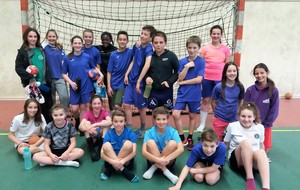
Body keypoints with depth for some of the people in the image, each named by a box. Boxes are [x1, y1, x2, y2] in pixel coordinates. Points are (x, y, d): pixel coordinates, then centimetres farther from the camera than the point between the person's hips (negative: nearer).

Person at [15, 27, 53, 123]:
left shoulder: (41, 50, 13)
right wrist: (30, 78, -20)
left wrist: (49, 80, 11)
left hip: (45, 83, 4)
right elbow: (18, 68, -9)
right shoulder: (23, 52, -1)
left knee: (49, 106, 7)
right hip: (33, 85, -4)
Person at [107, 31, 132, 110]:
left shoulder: (130, 52, -4)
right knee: (113, 107, 12)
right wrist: (109, 86, -5)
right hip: (113, 85, 3)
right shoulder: (113, 54, -1)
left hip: (123, 84, -2)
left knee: (117, 106, -13)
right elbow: (109, 72, 0)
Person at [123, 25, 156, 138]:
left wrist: (139, 82, -30)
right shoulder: (136, 46, 5)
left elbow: (147, 65, -30)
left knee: (141, 107, 7)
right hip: (131, 80, 6)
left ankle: (142, 130, 27)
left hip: (140, 82, -6)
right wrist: (127, 75, 7)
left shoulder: (149, 49, -16)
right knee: (126, 104, 4)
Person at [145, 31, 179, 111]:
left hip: (167, 91, -2)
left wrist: (170, 82, -15)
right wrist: (147, 77, -11)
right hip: (153, 91, 2)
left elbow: (178, 71, -3)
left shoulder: (171, 55, -8)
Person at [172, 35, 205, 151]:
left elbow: (199, 79, -14)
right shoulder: (182, 61, 1)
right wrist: (187, 66, -18)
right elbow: (180, 78, -6)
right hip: (182, 93, 2)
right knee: (175, 114, -8)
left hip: (195, 95, -1)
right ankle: (182, 138, 10)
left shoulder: (201, 62, -6)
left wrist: (183, 82, -10)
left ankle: (190, 139, 30)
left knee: (192, 116, 11)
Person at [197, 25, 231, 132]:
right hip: (207, 78, 0)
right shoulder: (205, 49, 4)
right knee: (205, 100, 9)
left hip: (220, 79, 0)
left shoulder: (225, 49, 5)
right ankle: (202, 124, 21)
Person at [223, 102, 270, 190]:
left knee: (261, 153, -36)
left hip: (254, 161, 2)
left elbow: (261, 145, 17)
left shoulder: (260, 127, 1)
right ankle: (249, 179, -31)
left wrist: (264, 158, 20)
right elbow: (226, 144, 5)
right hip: (236, 160, -1)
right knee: (245, 142, -34)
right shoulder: (232, 126, -5)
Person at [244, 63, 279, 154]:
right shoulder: (250, 90, -9)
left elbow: (274, 110, -8)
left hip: (265, 125, -1)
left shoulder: (274, 91, -11)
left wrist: (265, 125, -9)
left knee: (265, 149, 6)